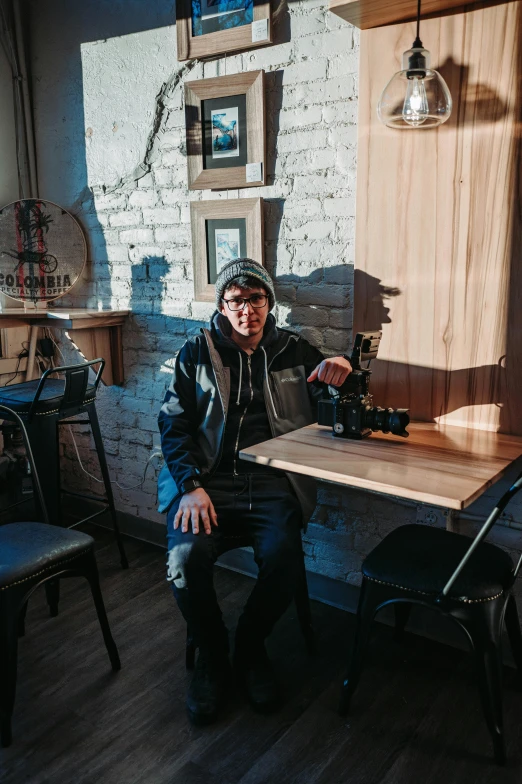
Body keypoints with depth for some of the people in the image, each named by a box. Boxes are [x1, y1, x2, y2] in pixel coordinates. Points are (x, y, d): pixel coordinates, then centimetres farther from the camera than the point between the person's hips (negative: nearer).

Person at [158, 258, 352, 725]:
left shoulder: (294, 352, 14)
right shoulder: (197, 354, 11)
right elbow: (174, 424, 5)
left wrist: (338, 374, -16)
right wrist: (192, 487, -11)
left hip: (272, 484, 0)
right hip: (206, 481, 0)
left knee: (283, 559, -27)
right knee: (186, 557, -27)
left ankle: (250, 647, 6)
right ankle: (212, 655, 4)